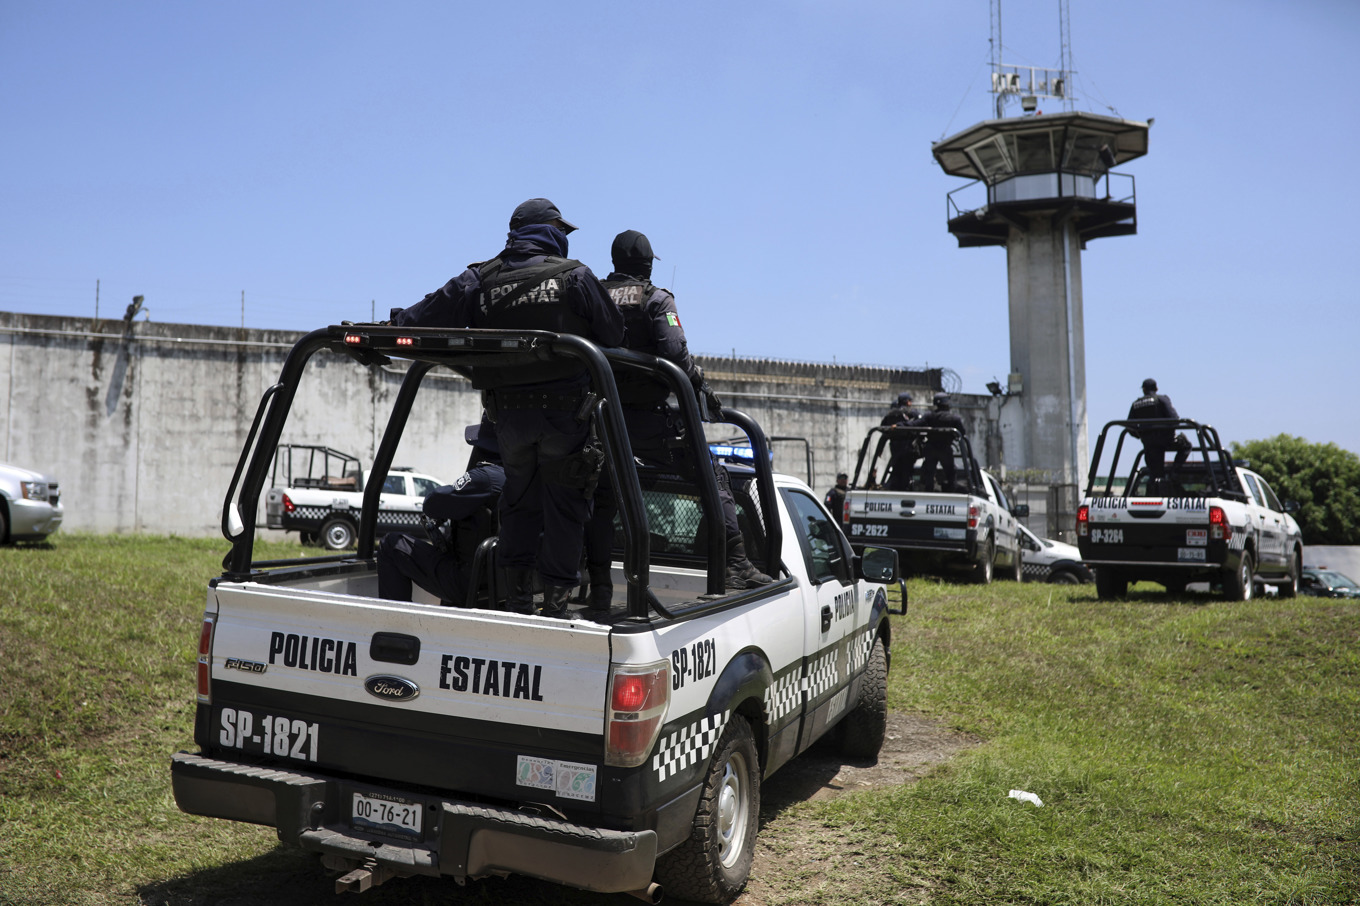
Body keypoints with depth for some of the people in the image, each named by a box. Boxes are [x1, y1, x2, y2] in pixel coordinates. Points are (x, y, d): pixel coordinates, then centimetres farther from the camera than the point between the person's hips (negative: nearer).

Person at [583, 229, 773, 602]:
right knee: (713, 477, 7)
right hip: (649, 420, -4)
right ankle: (736, 564, 1)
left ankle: (599, 586, 13)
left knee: (601, 499, 15)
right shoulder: (656, 299, -3)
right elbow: (674, 352, -17)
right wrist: (701, 387, -5)